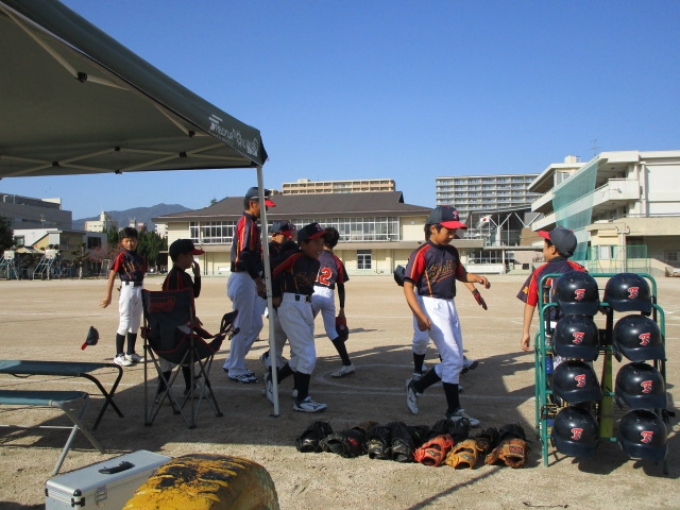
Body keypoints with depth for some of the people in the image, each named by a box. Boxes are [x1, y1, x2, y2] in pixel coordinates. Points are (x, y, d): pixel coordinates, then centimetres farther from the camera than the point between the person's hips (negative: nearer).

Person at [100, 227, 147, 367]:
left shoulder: (141, 259, 10)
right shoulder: (121, 257, -7)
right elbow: (112, 276, -10)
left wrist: (143, 293, 16)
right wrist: (108, 296, -15)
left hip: (139, 291, 6)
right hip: (127, 290, -6)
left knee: (135, 323, 13)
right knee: (124, 324, -6)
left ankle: (130, 353, 24)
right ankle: (119, 355, 2)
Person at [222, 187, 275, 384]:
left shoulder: (249, 223, 17)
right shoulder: (247, 223, -13)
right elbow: (245, 256, -23)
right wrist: (258, 281, -23)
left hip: (249, 280, 10)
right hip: (243, 279, -10)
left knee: (255, 324, 14)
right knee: (243, 326, -1)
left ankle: (232, 364, 24)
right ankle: (236, 370, 10)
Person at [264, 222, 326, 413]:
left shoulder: (315, 263, 7)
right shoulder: (293, 258, -16)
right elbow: (271, 274, -14)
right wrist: (275, 297, -9)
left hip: (306, 307, 9)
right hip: (291, 307, -8)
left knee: (302, 355, 16)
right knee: (308, 355, -9)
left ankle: (272, 379, 35)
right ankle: (301, 400, 3)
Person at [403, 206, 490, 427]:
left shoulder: (452, 251, 8)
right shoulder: (421, 254, -14)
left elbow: (460, 274, 24)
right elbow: (408, 286, -16)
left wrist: (477, 278, 2)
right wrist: (420, 316, -27)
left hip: (450, 307, 8)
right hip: (432, 307, -8)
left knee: (454, 361, 12)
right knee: (453, 359, -7)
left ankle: (416, 386, 28)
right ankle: (454, 410, 7)